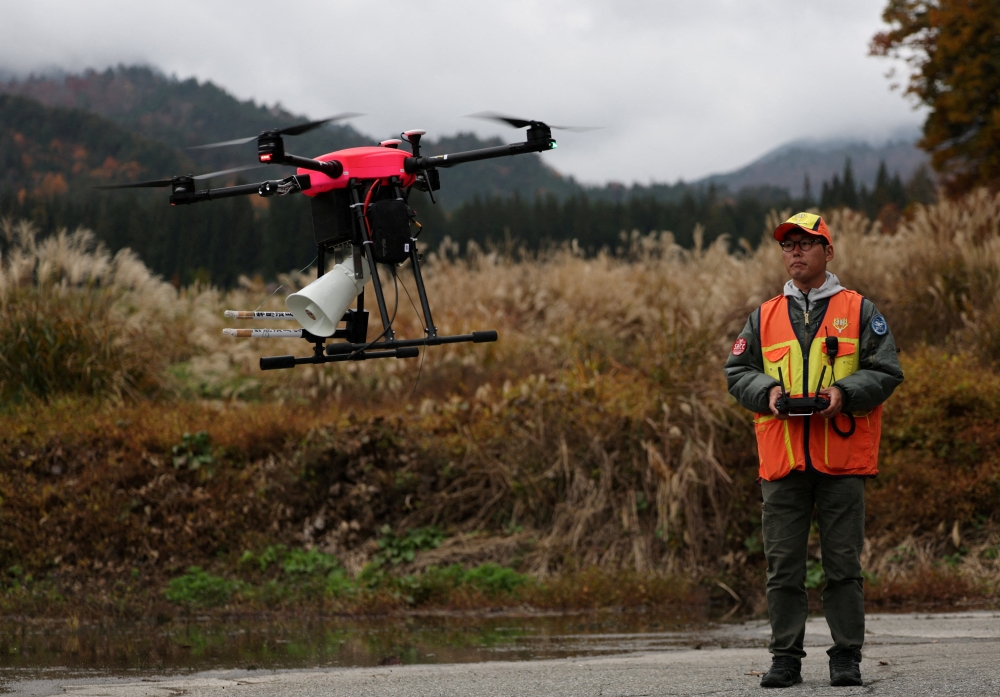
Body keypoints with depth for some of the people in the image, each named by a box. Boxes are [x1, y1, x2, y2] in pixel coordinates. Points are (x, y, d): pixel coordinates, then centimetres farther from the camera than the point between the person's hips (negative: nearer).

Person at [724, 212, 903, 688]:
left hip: (842, 458, -2)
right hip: (782, 459, 2)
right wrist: (768, 392, -7)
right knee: (783, 565, 1)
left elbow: (886, 372, 2)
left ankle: (846, 658, 7)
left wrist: (845, 392, -15)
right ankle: (785, 658, 7)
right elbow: (737, 371, 13)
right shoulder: (765, 318, 15)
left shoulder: (859, 312, 7)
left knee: (843, 562, 0)